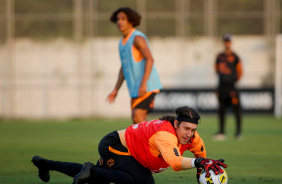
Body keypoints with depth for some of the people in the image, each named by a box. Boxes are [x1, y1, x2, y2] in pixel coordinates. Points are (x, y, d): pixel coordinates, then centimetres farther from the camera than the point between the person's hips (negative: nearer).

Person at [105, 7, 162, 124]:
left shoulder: (137, 38, -11)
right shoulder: (123, 42, 17)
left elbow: (149, 59, -21)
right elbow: (124, 68, 23)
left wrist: (143, 84, -29)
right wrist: (116, 90, 19)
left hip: (147, 87, -9)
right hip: (135, 88, 9)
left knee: (137, 117, -18)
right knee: (138, 120, 5)